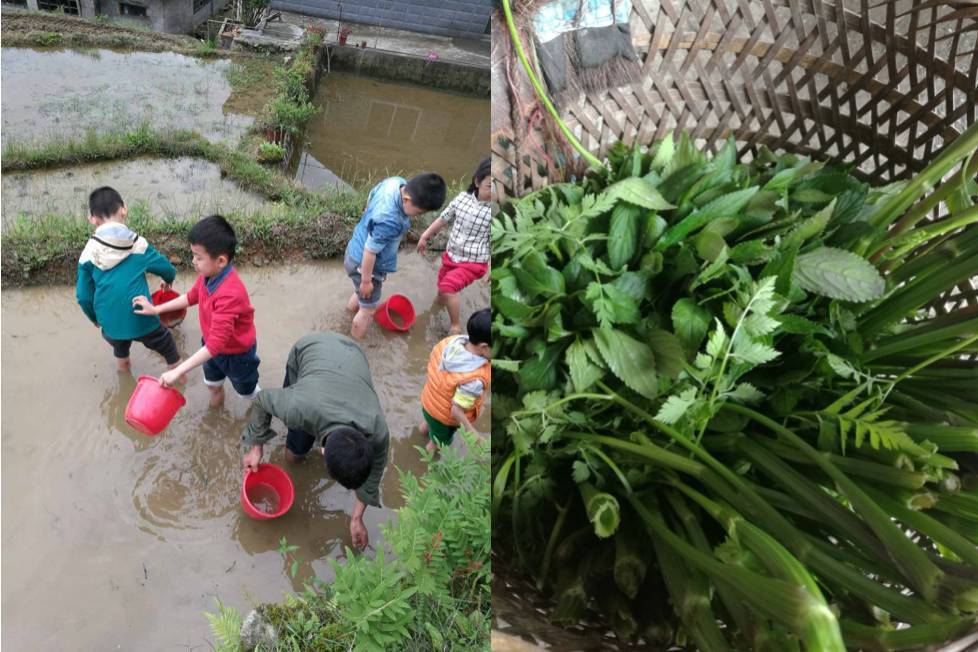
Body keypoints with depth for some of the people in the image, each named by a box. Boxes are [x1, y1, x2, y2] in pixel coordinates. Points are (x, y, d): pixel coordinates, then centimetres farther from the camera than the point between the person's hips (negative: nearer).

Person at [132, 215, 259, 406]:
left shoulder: (229, 295, -44)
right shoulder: (209, 274, -18)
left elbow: (216, 343, -43)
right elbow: (192, 296, 7)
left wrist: (178, 371, -43)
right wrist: (156, 309, 8)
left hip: (236, 353, -7)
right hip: (213, 344, 8)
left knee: (247, 391, 21)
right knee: (212, 384, 32)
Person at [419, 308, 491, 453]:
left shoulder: (450, 341, -23)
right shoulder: (474, 380, -43)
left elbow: (431, 360, -4)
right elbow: (456, 411, -35)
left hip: (428, 402, 6)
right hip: (444, 417, -6)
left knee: (430, 422, 41)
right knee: (438, 442, 29)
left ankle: (425, 428, 72)